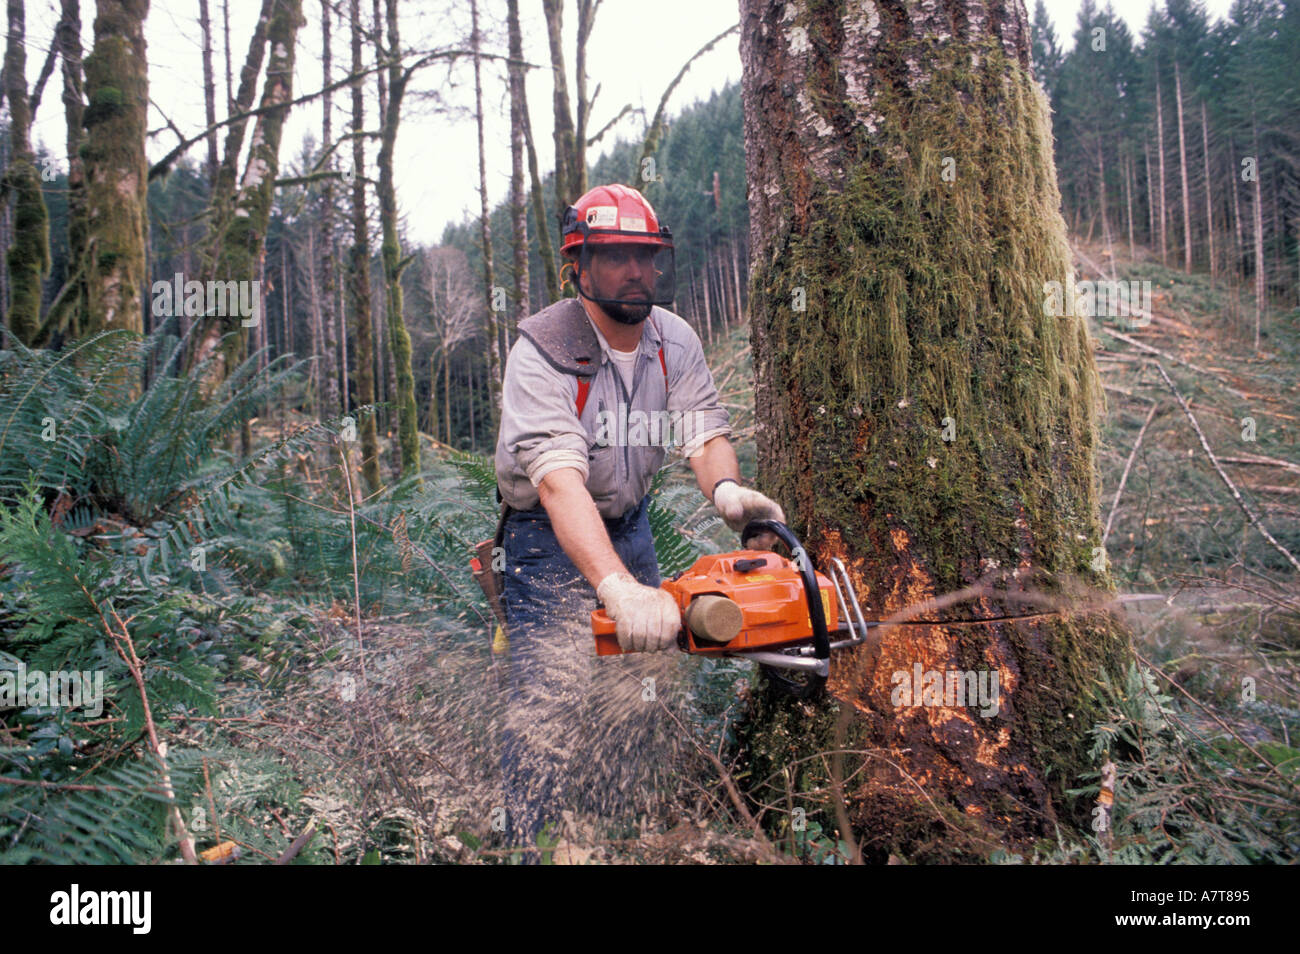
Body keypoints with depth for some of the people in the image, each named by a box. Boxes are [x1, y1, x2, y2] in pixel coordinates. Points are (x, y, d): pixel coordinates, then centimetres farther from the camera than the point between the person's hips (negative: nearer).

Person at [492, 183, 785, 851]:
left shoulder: (674, 340, -6)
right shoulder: (542, 351, -25)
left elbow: (704, 433, -17)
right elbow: (560, 480, -38)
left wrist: (725, 489, -43)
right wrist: (619, 589, -51)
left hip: (629, 525, 6)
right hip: (548, 538, -5)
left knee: (636, 688, 14)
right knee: (548, 704, -9)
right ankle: (532, 842, 12)